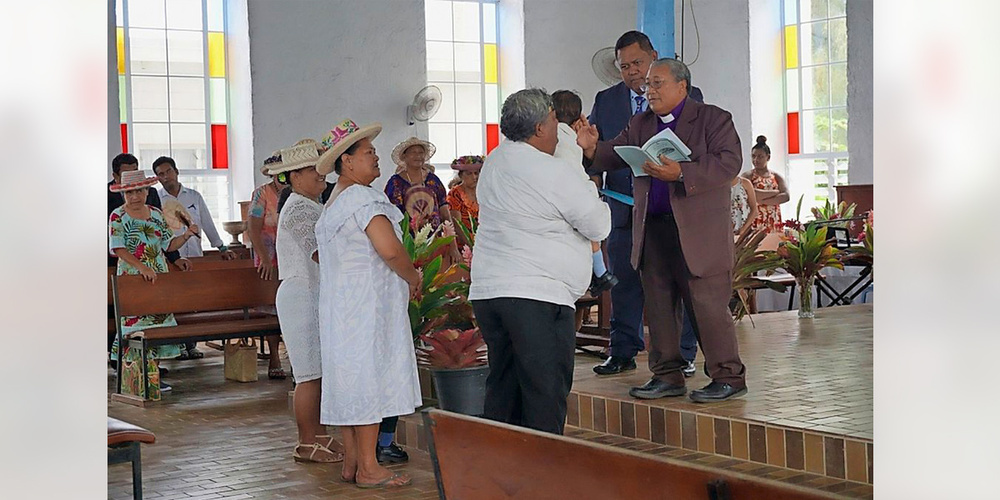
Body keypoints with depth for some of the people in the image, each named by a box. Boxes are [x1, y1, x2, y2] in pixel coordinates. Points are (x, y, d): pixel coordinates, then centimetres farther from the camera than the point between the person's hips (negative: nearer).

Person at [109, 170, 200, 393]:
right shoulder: (118, 217, -4)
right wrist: (142, 267, -24)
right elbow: (118, 249, -14)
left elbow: (169, 244, 12)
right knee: (135, 323, -7)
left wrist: (186, 235, -6)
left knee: (159, 320, 5)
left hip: (159, 278, 5)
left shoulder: (156, 214, 10)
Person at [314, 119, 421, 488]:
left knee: (349, 381, 11)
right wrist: (412, 277, -8)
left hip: (339, 306, 10)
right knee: (369, 379, -6)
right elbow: (390, 250, -25)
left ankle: (351, 464, 17)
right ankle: (368, 468, -2)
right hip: (367, 305, -10)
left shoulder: (331, 204, 17)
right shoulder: (363, 198, -15)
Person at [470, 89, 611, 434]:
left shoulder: (494, 162, 12)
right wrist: (591, 191, 14)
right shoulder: (555, 174, -12)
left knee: (502, 391, 14)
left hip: (486, 290, 8)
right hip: (537, 295, -8)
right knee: (545, 395, -1)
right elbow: (599, 227, -4)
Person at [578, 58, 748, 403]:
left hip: (698, 231, -6)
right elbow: (616, 155, 11)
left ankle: (728, 377, 8)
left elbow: (729, 163, -15)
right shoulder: (639, 125, 17)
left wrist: (681, 173, -26)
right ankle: (667, 375, 20)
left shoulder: (713, 119, -2)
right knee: (658, 306, 10)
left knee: (707, 305, -4)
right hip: (652, 230, 6)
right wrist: (592, 148, -12)